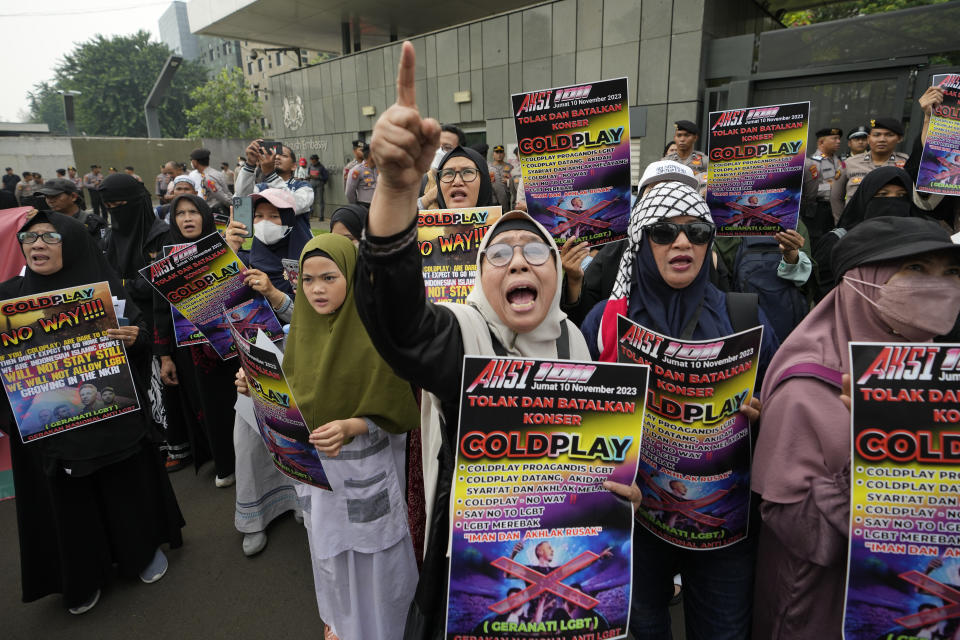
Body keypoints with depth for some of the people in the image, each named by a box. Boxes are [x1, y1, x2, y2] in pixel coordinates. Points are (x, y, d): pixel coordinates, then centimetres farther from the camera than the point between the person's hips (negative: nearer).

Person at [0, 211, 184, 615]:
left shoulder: (103, 287, -4)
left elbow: (141, 331, 1)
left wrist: (134, 337, -21)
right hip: (45, 421, 1)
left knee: (127, 487, 13)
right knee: (67, 501, 14)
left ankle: (145, 548, 37)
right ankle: (82, 577, 35)